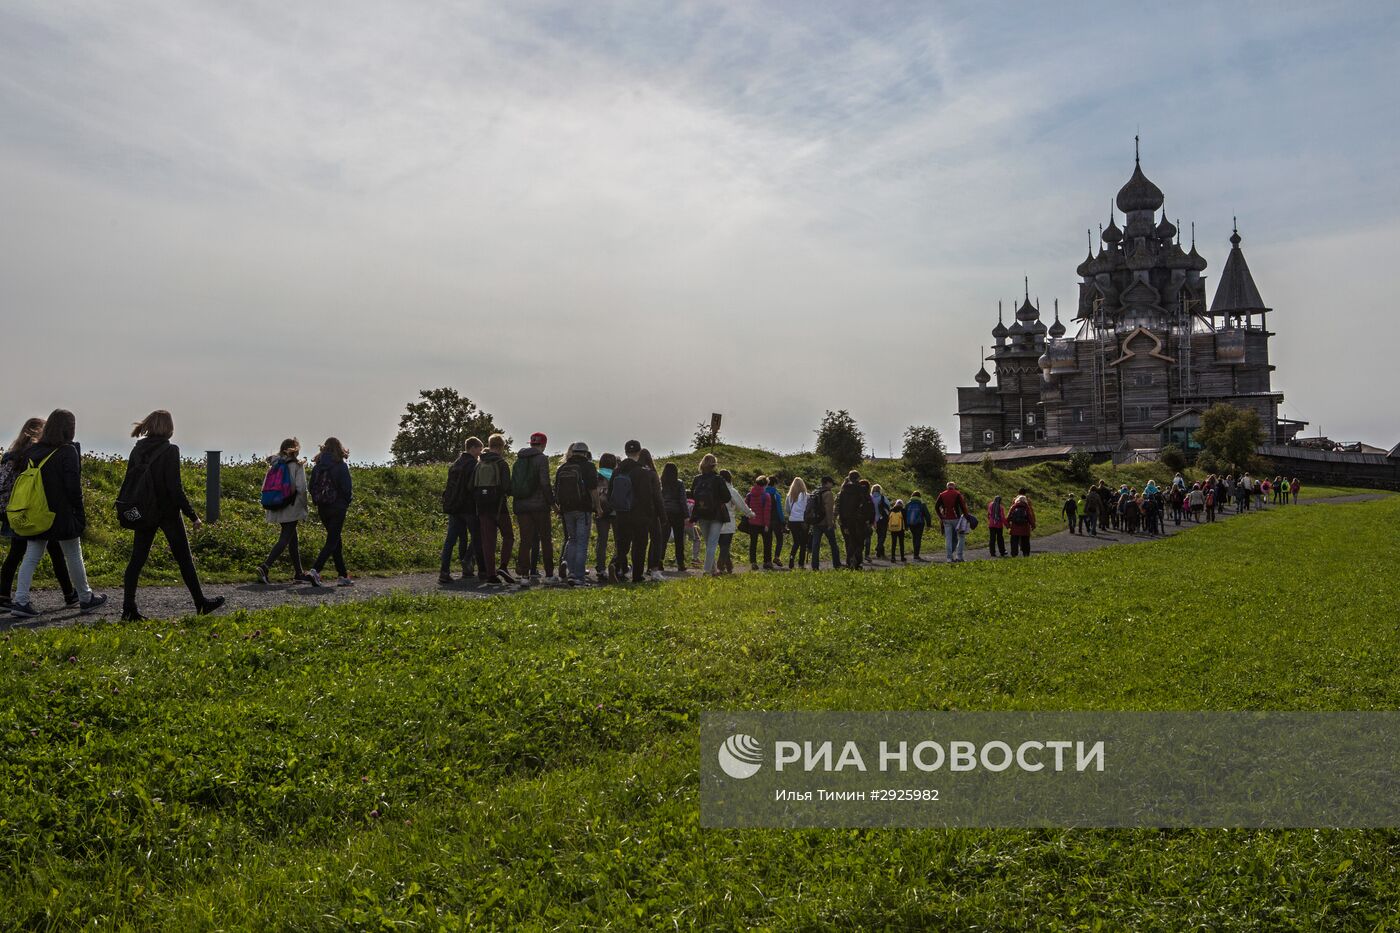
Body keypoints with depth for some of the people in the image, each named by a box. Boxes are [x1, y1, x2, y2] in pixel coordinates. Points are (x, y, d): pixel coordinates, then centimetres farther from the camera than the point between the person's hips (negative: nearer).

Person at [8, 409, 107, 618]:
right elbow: (73, 486, -16)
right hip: (62, 514, -5)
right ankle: (86, 599, 20)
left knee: (31, 557, 8)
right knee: (73, 557, 8)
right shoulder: (68, 452, -12)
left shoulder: (31, 450, 7)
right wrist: (80, 513, -7)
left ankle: (20, 601, -2)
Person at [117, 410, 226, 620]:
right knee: (184, 558, 7)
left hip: (143, 513, 5)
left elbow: (129, 482, 6)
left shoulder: (137, 450, 4)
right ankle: (201, 603, 16)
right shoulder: (170, 451, -14)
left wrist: (122, 510, 14)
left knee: (137, 559, 7)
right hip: (167, 512, -5)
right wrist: (192, 516, -12)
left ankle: (129, 609, 4)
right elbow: (175, 487, -17)